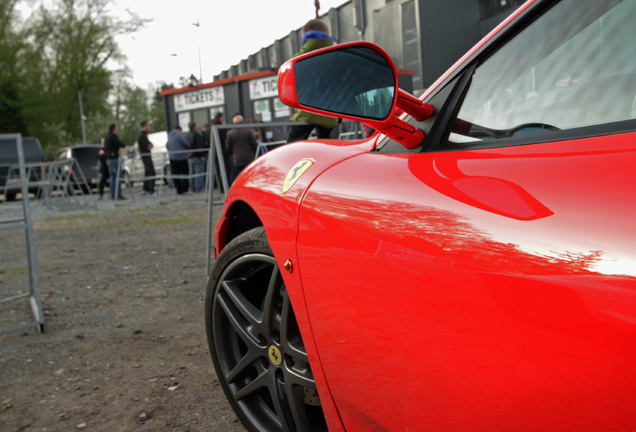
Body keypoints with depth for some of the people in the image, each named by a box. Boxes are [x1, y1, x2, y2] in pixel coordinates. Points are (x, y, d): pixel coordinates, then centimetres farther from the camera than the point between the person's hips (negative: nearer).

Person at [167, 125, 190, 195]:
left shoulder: (169, 136, 12)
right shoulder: (179, 134, -10)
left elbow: (167, 146, 19)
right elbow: (186, 143, -14)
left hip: (172, 158, 6)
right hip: (181, 157, -6)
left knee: (175, 175, 6)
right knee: (184, 173, 1)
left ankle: (179, 190, 7)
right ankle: (185, 189, -2)